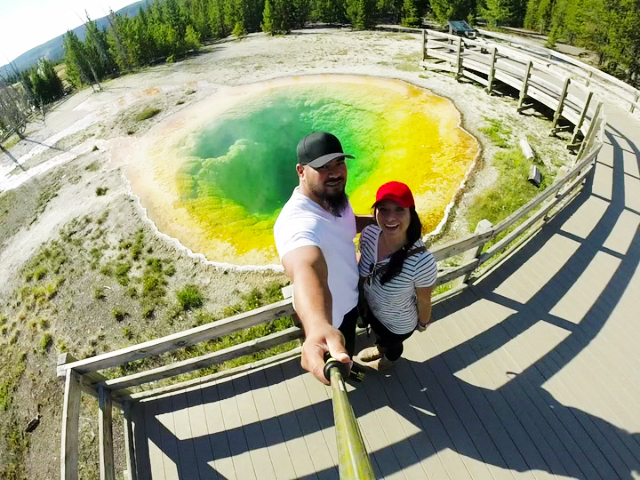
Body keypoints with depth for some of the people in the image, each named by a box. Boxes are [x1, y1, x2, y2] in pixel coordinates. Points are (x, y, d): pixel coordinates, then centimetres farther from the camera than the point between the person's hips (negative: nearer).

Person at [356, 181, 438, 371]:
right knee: (379, 335, 38)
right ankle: (380, 349, 74)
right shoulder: (369, 235, -28)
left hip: (398, 324, -3)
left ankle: (388, 359, 70)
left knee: (391, 343, 33)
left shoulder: (422, 261, -43)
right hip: (371, 308, 4)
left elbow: (424, 301, -22)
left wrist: (423, 323, -3)